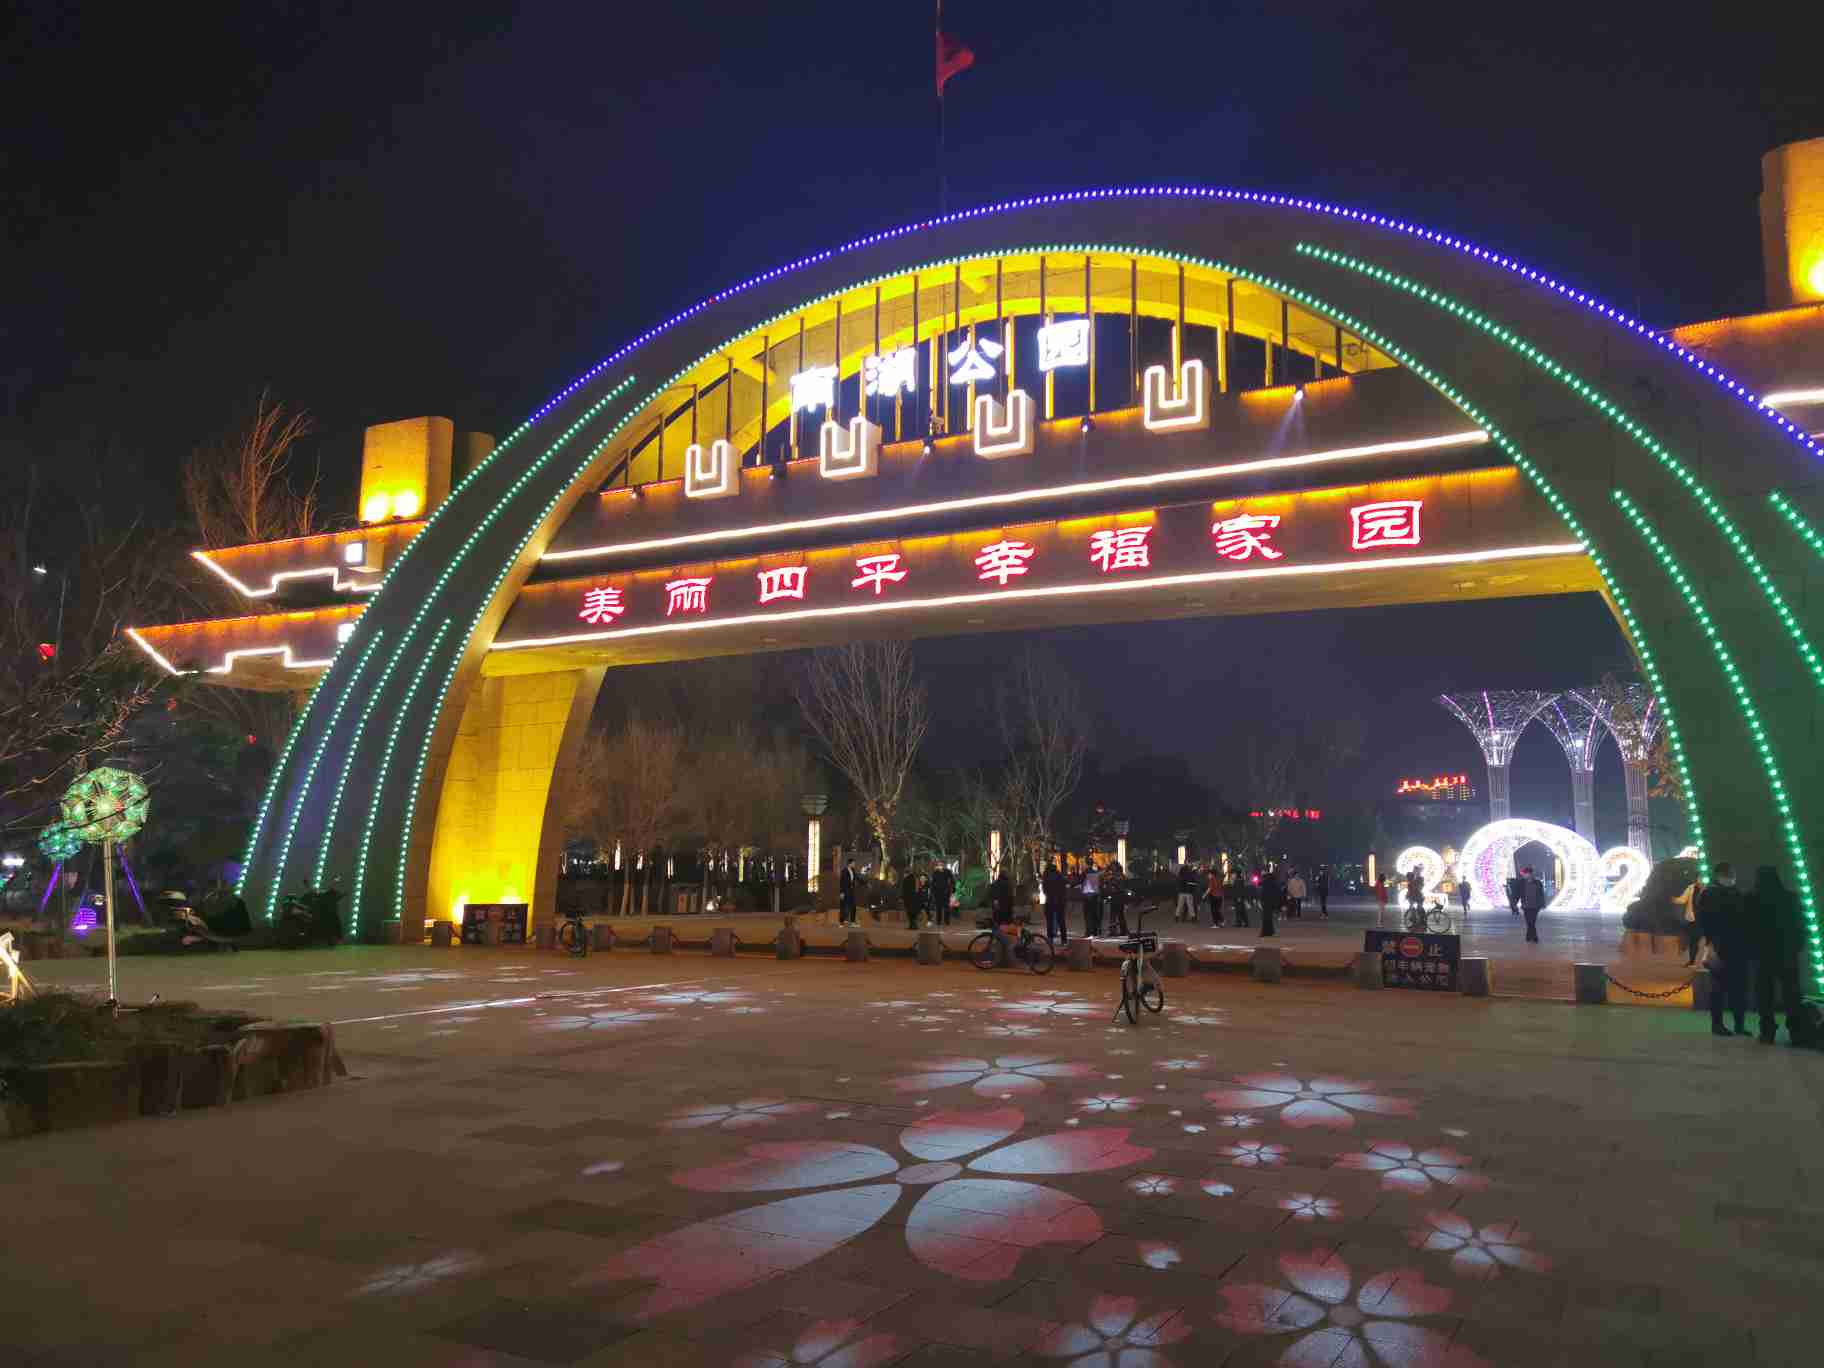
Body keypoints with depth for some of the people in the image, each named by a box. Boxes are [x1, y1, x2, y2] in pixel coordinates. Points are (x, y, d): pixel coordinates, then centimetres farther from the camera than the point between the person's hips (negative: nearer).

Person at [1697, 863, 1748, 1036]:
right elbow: (1704, 923, -8)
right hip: (1720, 949, -5)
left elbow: (1744, 920, 16)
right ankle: (1716, 1023, 4)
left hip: (1738, 948, 5)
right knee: (1719, 986, -2)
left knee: (1740, 986, 3)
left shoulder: (1736, 894, 15)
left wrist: (1746, 944, 6)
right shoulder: (1708, 896, -2)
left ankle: (1740, 1023, 9)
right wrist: (1711, 946, -17)